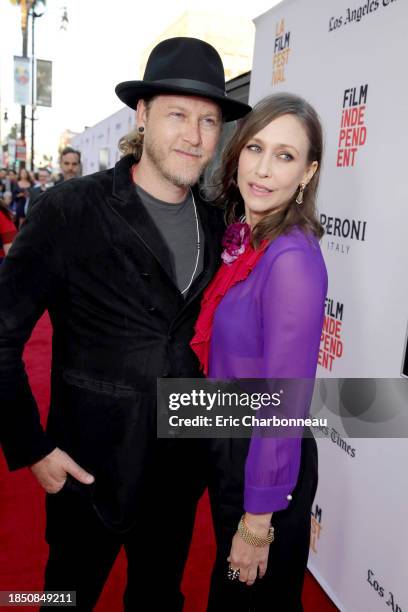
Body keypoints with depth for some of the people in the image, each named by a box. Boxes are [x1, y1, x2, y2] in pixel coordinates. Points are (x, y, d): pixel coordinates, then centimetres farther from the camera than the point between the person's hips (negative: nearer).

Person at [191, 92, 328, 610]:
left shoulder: (292, 260, -26)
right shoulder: (237, 239, -1)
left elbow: (285, 403, -24)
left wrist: (257, 524, -18)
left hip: (266, 465, -7)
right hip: (227, 448, 8)